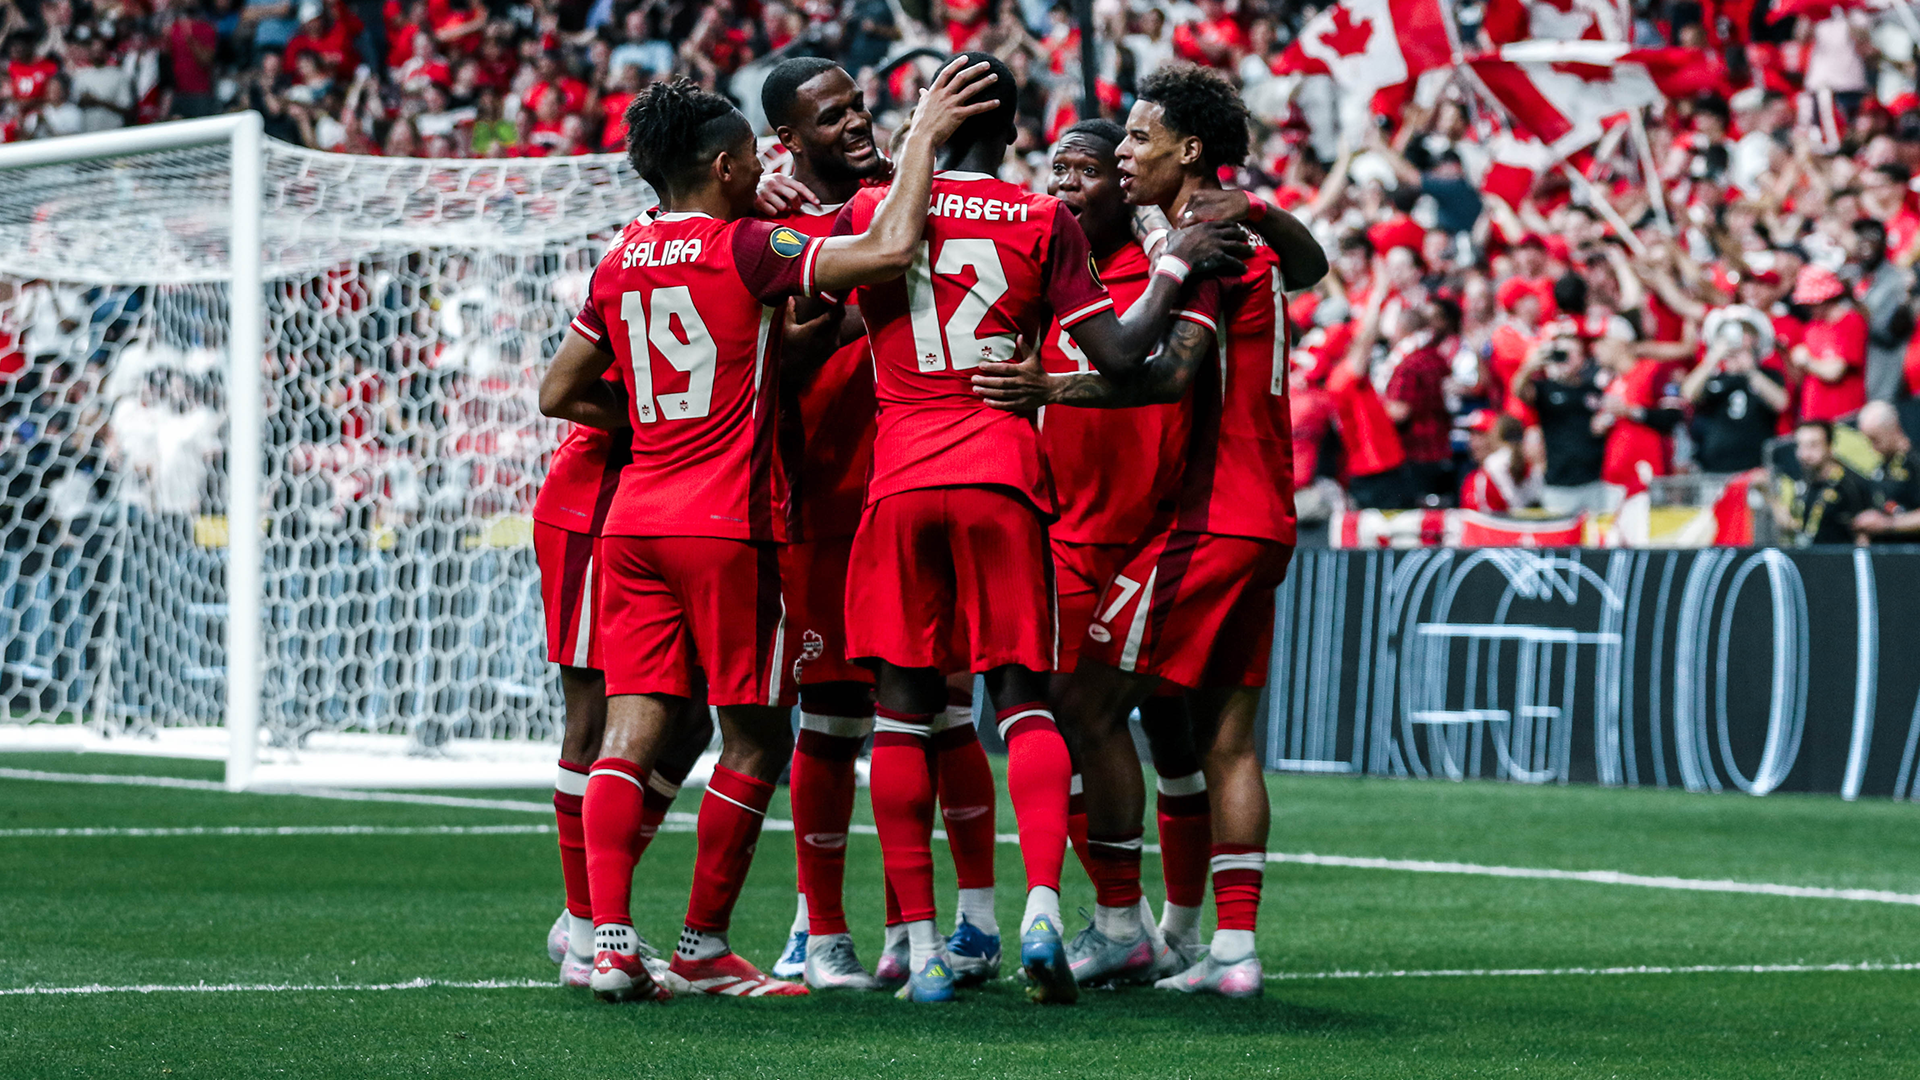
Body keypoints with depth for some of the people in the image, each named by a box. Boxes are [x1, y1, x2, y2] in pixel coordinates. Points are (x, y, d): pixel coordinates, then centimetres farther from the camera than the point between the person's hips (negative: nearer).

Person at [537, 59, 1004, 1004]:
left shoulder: (619, 263, 10)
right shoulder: (747, 251, -9)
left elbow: (560, 394, 16)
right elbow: (890, 250, -16)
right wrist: (922, 137, -6)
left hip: (634, 518, 6)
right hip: (726, 525, -6)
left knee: (632, 731, 1)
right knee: (755, 739, 6)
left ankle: (608, 937, -10)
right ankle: (703, 948, 9)